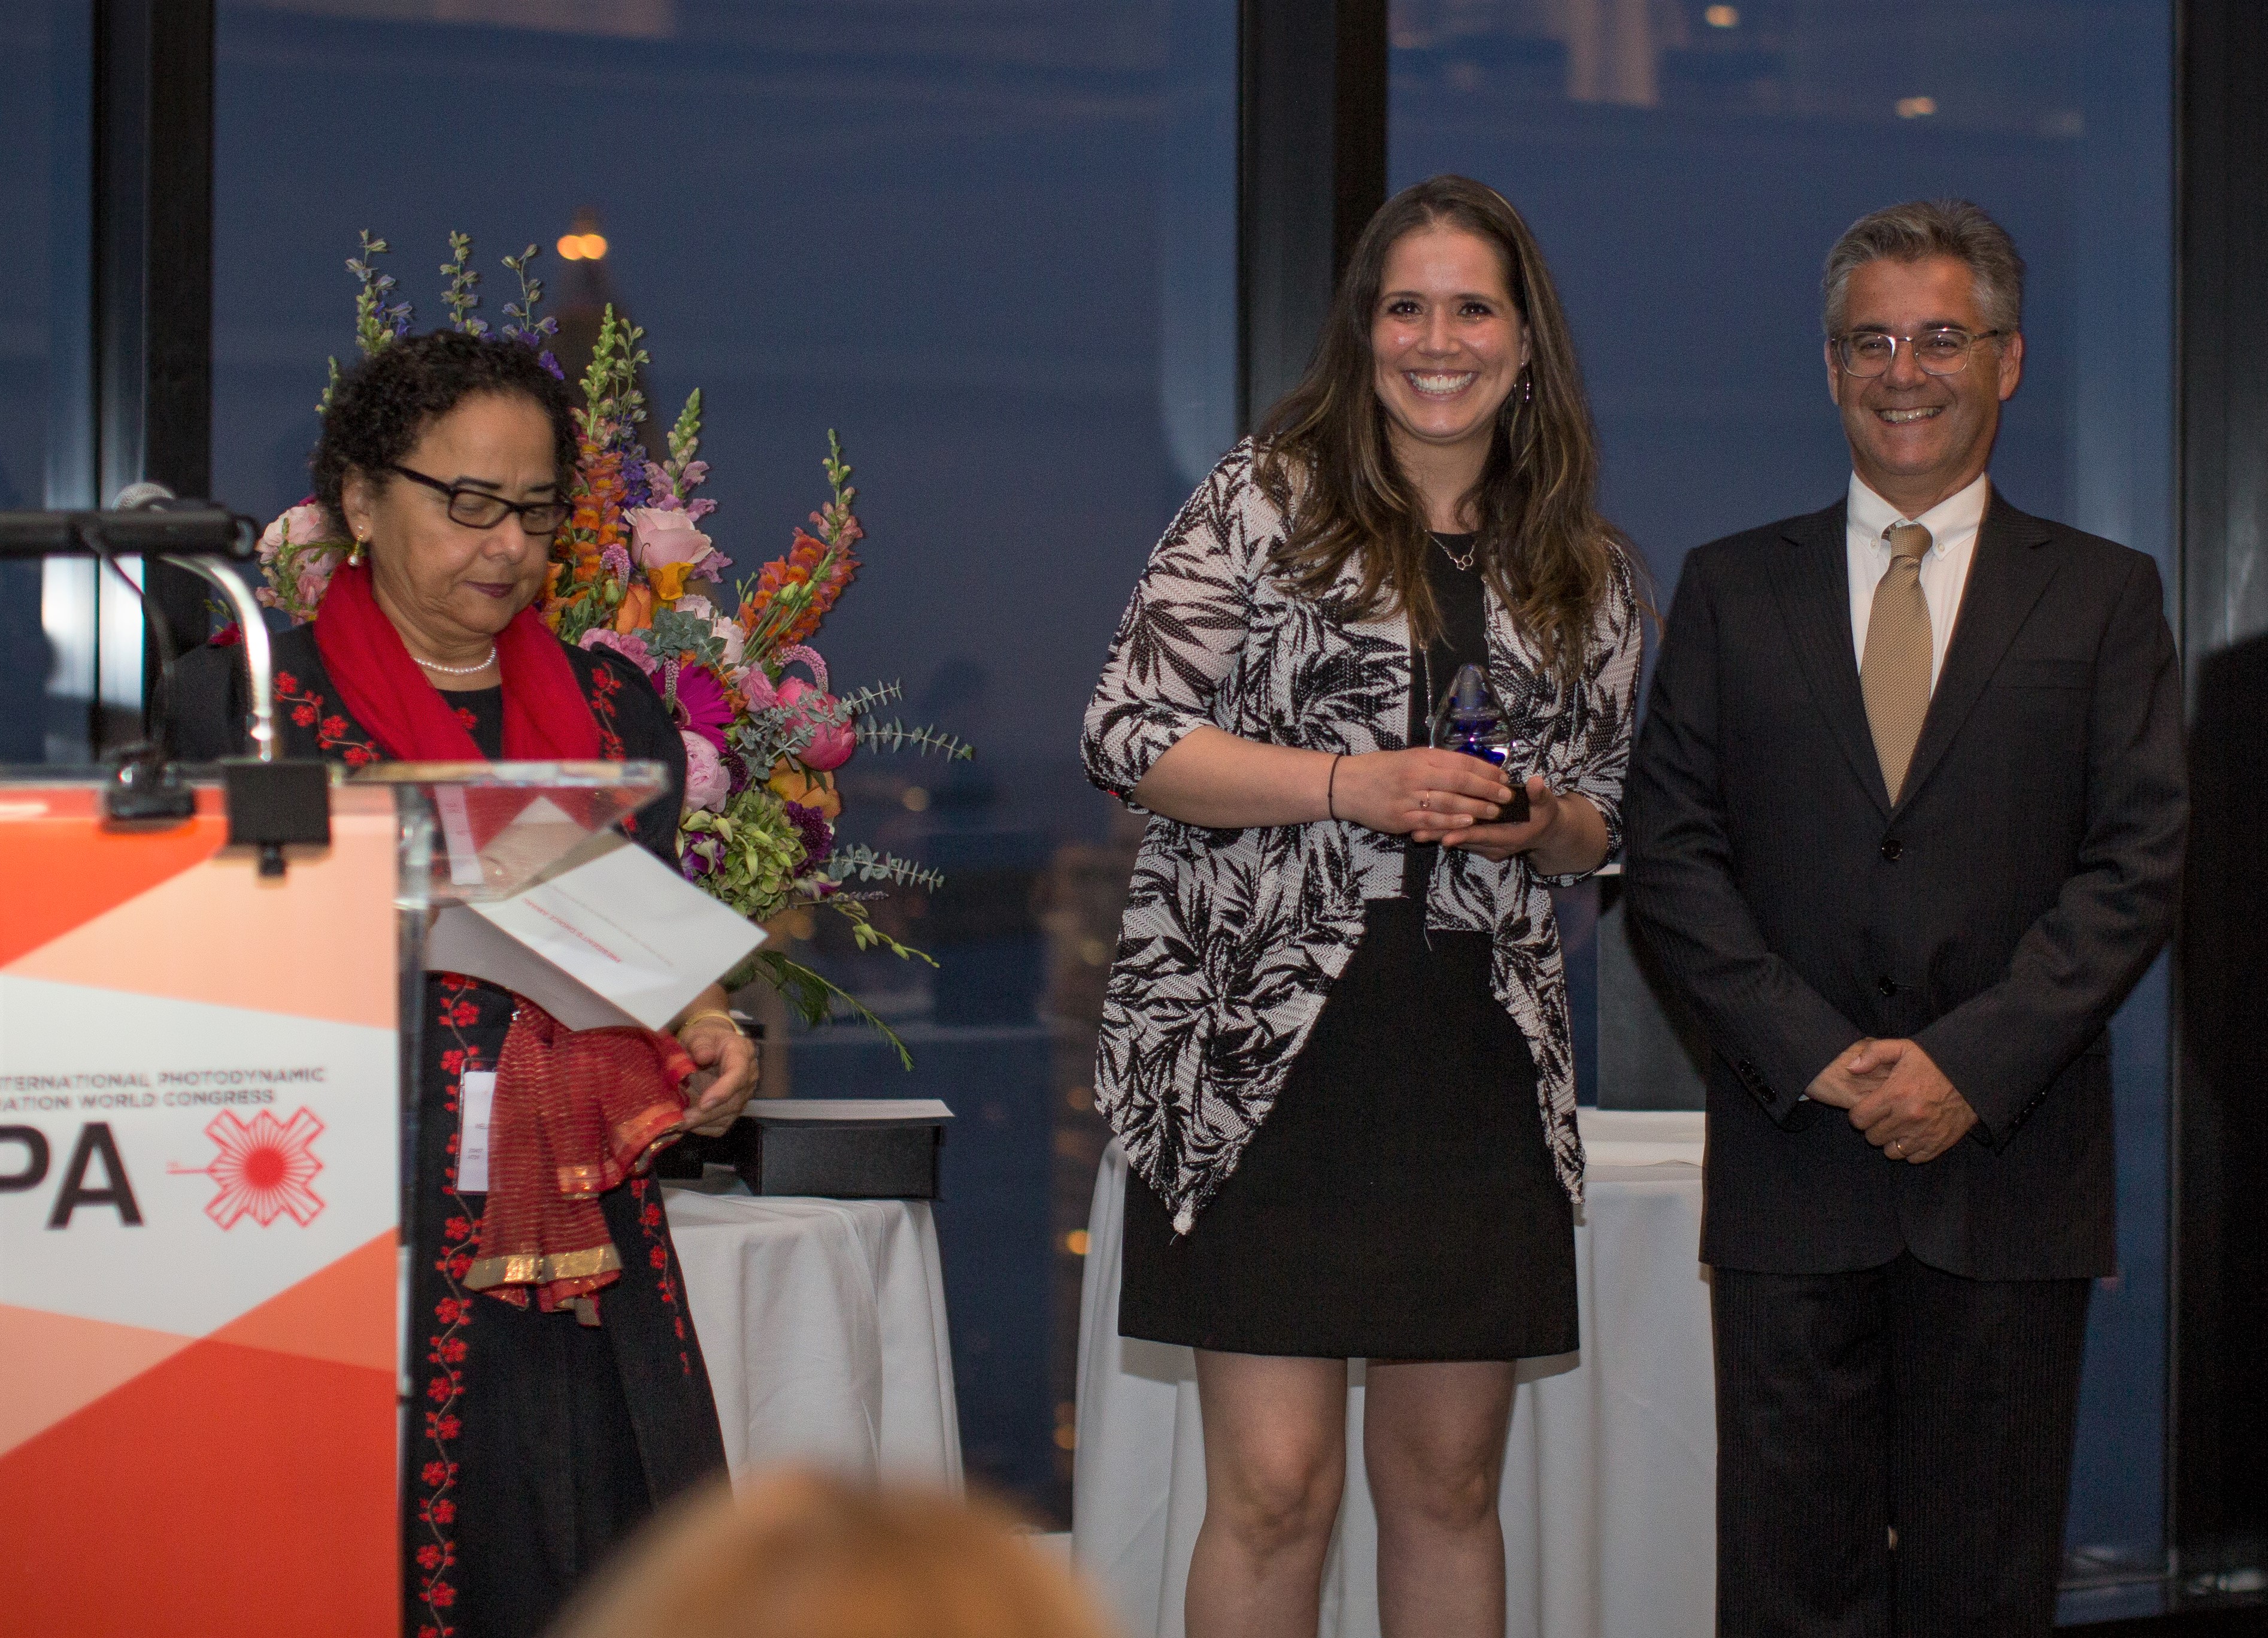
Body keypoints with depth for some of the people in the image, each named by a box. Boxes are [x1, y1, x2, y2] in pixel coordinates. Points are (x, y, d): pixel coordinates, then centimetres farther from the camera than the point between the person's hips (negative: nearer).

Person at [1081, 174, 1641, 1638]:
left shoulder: (1584, 573, 14)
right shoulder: (1268, 503, 1)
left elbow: (1605, 820, 21)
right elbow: (1131, 735, -5)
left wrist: (1546, 826, -3)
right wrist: (1355, 783, -15)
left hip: (1481, 1069, 4)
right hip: (1269, 1059, -4)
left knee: (1450, 1480, 9)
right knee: (1277, 1484, -7)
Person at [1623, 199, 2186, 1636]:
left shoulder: (2104, 597, 8)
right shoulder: (1734, 589, 11)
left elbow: (2138, 862, -1)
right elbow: (1672, 853, 4)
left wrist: (1971, 1063, -12)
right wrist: (1815, 1055, -9)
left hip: (2012, 1156, 0)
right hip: (1794, 1156, 1)